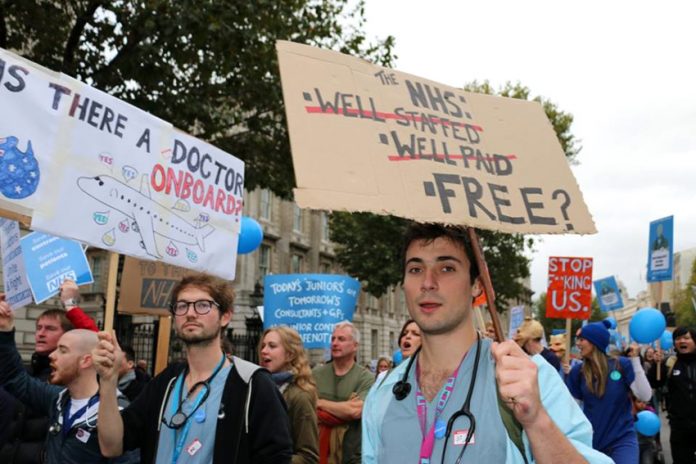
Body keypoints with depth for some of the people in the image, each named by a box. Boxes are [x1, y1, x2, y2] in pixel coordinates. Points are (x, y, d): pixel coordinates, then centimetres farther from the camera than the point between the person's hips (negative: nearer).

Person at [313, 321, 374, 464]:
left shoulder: (366, 378, -7)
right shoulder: (316, 374, 2)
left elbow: (356, 411, -20)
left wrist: (320, 403, -8)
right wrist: (345, 408, -15)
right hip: (316, 451, 2)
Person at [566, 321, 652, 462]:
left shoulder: (622, 364, -6)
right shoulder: (578, 371, -1)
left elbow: (645, 396, -16)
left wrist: (635, 360, -18)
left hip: (622, 440, -2)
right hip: (591, 441, 3)